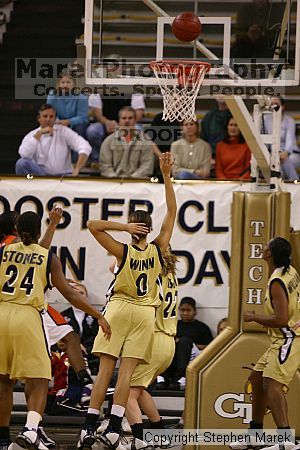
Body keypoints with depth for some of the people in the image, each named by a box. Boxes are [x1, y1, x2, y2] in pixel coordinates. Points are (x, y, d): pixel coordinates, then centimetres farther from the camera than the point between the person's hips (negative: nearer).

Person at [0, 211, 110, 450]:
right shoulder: (48, 257, 5)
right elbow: (68, 293, 2)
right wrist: (99, 316, 6)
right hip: (28, 317, -2)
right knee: (39, 382, 1)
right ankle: (30, 429, -23)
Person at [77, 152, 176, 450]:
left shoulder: (123, 251, -10)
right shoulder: (158, 250, -3)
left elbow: (92, 225, -15)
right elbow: (172, 212, 4)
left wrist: (125, 227, -14)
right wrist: (166, 177, 3)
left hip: (119, 308, -2)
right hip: (145, 313, 2)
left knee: (105, 369, -3)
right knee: (127, 372, -4)